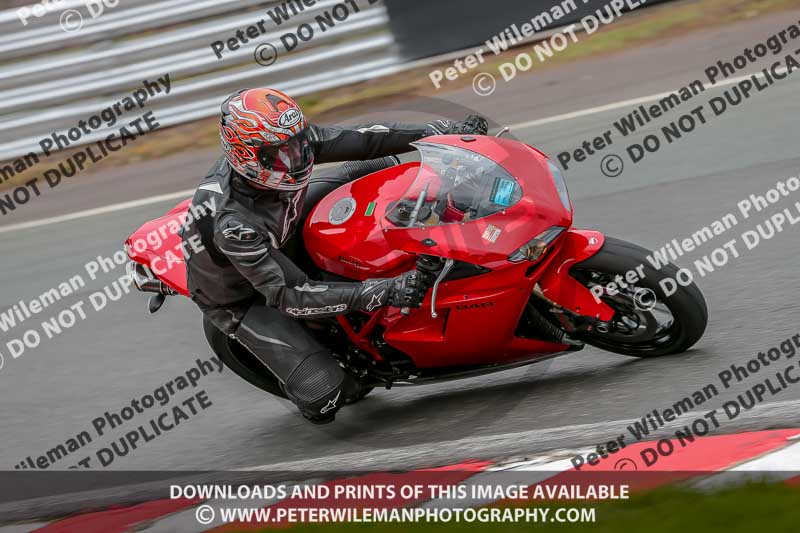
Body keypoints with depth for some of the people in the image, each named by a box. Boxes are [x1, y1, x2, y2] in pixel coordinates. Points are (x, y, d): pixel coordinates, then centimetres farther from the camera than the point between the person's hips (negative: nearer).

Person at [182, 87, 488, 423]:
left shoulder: (283, 141, -25)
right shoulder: (231, 222, -42)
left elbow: (357, 140, -13)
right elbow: (289, 296, -39)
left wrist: (446, 131, -14)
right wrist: (380, 294, -46)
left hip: (283, 241, 7)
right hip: (241, 298, -6)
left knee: (381, 166, -2)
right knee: (323, 397, -20)